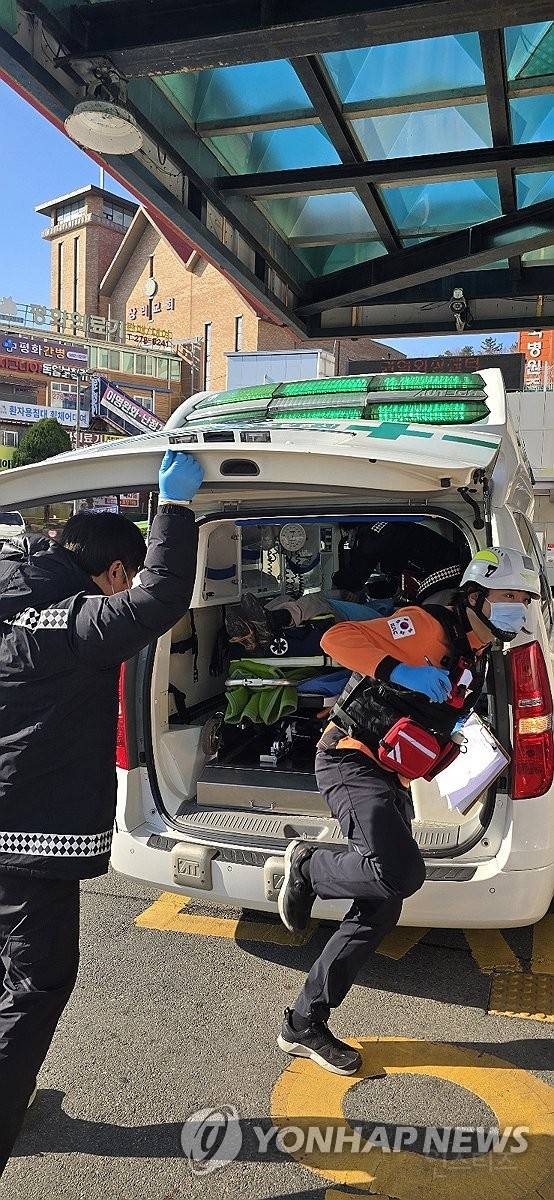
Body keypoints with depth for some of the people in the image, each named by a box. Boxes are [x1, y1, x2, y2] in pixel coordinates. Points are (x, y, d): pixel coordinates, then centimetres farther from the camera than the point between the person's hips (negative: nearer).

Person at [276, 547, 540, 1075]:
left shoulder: (479, 661, 17)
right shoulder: (427, 627, -12)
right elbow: (337, 638, -21)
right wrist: (398, 670, -32)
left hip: (392, 780, 9)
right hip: (352, 758, -9)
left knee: (380, 912, 7)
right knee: (403, 872, -29)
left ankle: (303, 1025, 19)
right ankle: (307, 866, 1)